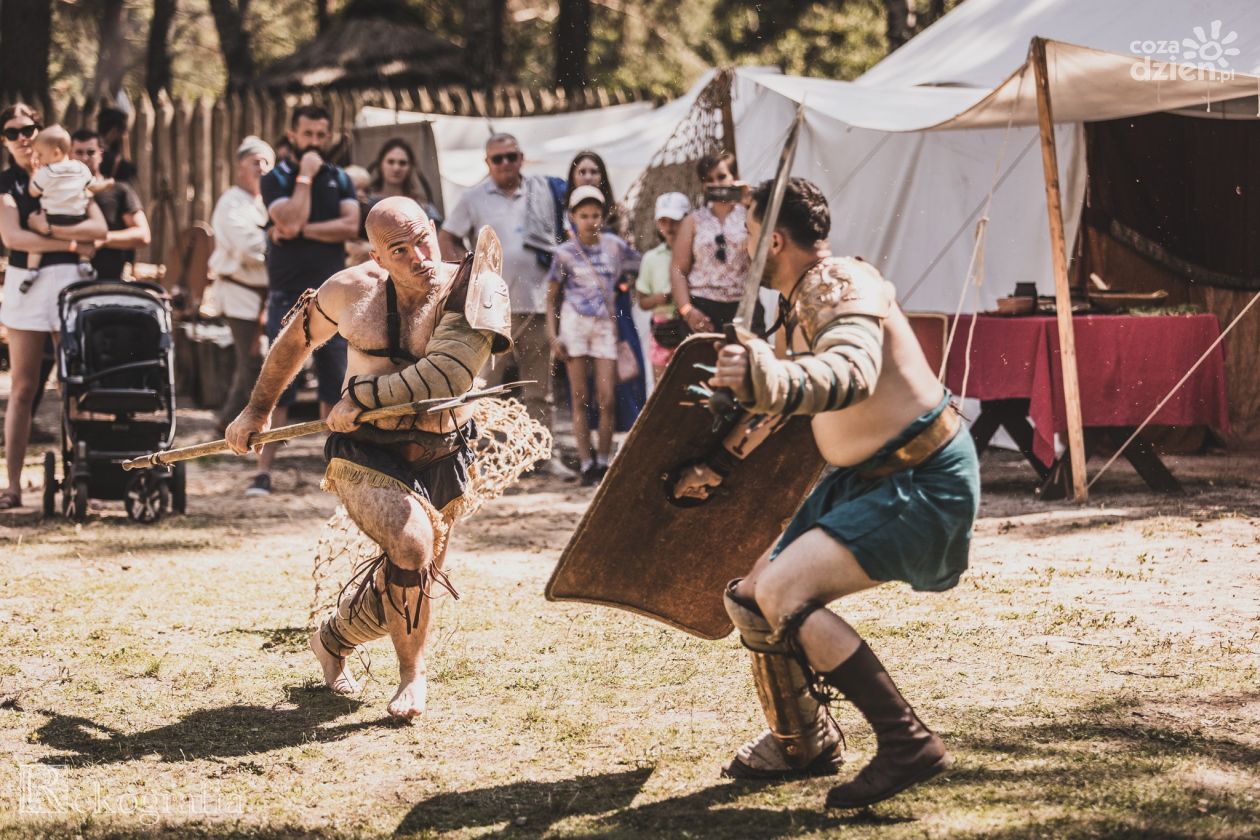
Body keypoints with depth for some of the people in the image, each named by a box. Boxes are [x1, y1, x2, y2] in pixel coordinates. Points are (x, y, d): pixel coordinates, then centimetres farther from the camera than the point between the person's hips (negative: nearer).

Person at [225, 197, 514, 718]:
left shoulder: (476, 291, -14)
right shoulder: (352, 291, -6)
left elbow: (446, 374, -25)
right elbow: (296, 338, 13)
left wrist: (361, 396, -18)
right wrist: (258, 409, 18)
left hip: (440, 463, 2)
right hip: (366, 458, -1)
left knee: (409, 583, 13)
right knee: (411, 543, -27)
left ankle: (333, 639, 46)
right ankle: (411, 676, -6)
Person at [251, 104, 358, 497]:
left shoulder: (340, 180, 12)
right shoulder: (276, 179, 1)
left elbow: (350, 226, -5)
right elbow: (291, 220, -17)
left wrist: (302, 230, -11)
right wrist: (305, 176, -10)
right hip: (288, 295, -3)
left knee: (335, 384, 6)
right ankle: (263, 472, -8)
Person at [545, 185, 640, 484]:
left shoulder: (614, 245, 3)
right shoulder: (565, 253, 0)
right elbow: (551, 297, 4)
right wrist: (552, 335, -3)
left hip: (605, 325, 1)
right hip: (575, 324, -1)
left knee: (607, 400, -4)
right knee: (580, 398, 0)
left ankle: (604, 461, 8)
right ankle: (586, 463, 3)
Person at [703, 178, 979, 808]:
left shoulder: (841, 286, -19)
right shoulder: (801, 307, 12)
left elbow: (851, 373, -42)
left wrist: (771, 378, -60)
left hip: (924, 485, -10)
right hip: (864, 478, 10)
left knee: (784, 591, -26)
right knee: (754, 598, 12)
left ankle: (907, 744, -24)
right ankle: (803, 743, 33)